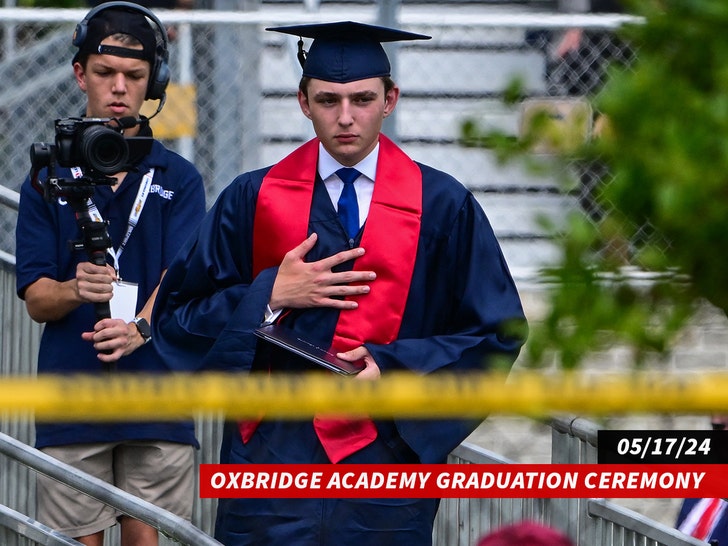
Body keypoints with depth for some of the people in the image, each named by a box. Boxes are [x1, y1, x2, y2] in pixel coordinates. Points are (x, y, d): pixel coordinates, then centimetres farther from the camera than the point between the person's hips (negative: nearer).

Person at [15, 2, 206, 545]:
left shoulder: (178, 178, 7)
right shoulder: (49, 178, 8)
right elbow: (36, 298, 2)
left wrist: (140, 327, -28)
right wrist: (76, 290, -22)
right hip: (71, 396, 0)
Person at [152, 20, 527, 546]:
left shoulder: (442, 207, 2)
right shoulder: (254, 200, 5)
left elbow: (498, 332, 2)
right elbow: (176, 314, 5)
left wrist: (392, 365, -11)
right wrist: (271, 295, -10)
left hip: (387, 460, 0)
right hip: (272, 460, 0)